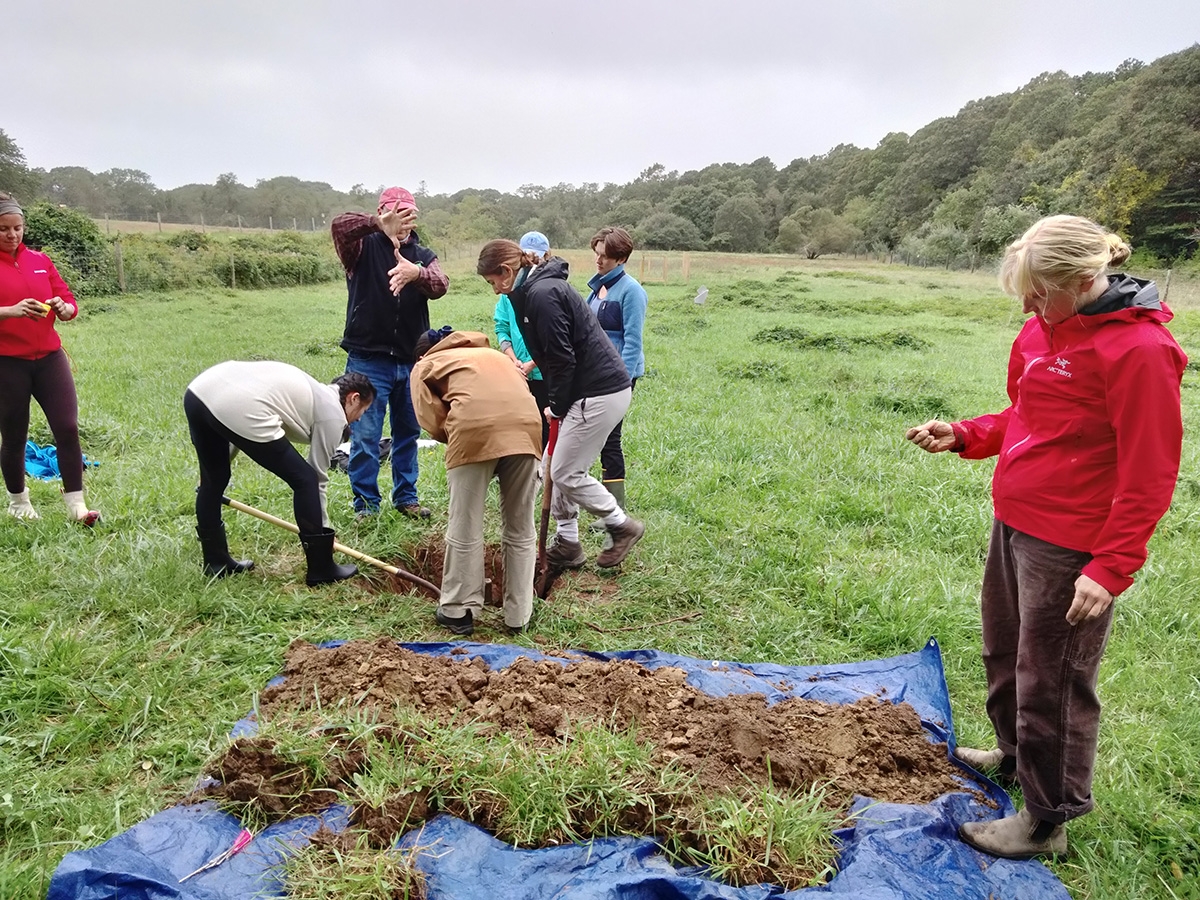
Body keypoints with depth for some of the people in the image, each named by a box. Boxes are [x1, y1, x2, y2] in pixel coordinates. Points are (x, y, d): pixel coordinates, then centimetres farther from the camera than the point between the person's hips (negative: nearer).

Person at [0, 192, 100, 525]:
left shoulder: (40, 260, 9)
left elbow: (69, 303, 8)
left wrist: (62, 308, -13)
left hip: (49, 357, 3)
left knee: (67, 427, -4)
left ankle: (75, 502, 3)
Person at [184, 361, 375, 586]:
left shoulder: (307, 388, 33)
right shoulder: (333, 413, 12)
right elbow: (319, 477, 15)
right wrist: (323, 529, 27)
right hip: (238, 409, -9)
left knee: (213, 480, 28)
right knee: (305, 480, 5)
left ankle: (215, 563, 40)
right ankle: (321, 570, 13)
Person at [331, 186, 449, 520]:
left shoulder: (423, 256, 8)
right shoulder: (364, 246, -1)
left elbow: (440, 284, -14)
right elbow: (340, 224, -23)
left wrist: (416, 273, -37)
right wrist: (378, 224, -42)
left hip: (411, 361, 4)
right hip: (368, 360, -4)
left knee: (408, 432, 14)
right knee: (365, 437, -1)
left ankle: (406, 496, 28)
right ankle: (366, 503, 12)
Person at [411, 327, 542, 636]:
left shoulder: (424, 366, 25)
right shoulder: (492, 353, 39)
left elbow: (433, 421, 9)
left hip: (475, 427, -4)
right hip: (526, 425, 4)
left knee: (465, 529, 10)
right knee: (520, 529, 14)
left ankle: (458, 611, 21)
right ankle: (518, 615, 22)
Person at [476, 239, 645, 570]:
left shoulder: (541, 294, -17)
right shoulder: (539, 288, 14)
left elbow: (563, 359, -19)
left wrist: (557, 407, -7)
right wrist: (558, 404, 7)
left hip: (599, 393, -10)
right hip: (598, 387, 10)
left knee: (567, 473, 0)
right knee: (559, 467, 14)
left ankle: (623, 526, 17)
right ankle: (566, 544, 24)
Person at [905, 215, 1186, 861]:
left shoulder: (1138, 348, -19)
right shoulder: (1043, 330, 5)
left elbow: (1149, 477, -18)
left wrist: (1111, 569, -19)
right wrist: (961, 436, 0)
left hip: (1068, 548, -8)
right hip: (1012, 523, 8)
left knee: (1051, 681, 6)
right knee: (1004, 653, 24)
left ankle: (1047, 821, 26)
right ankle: (1016, 753, 48)